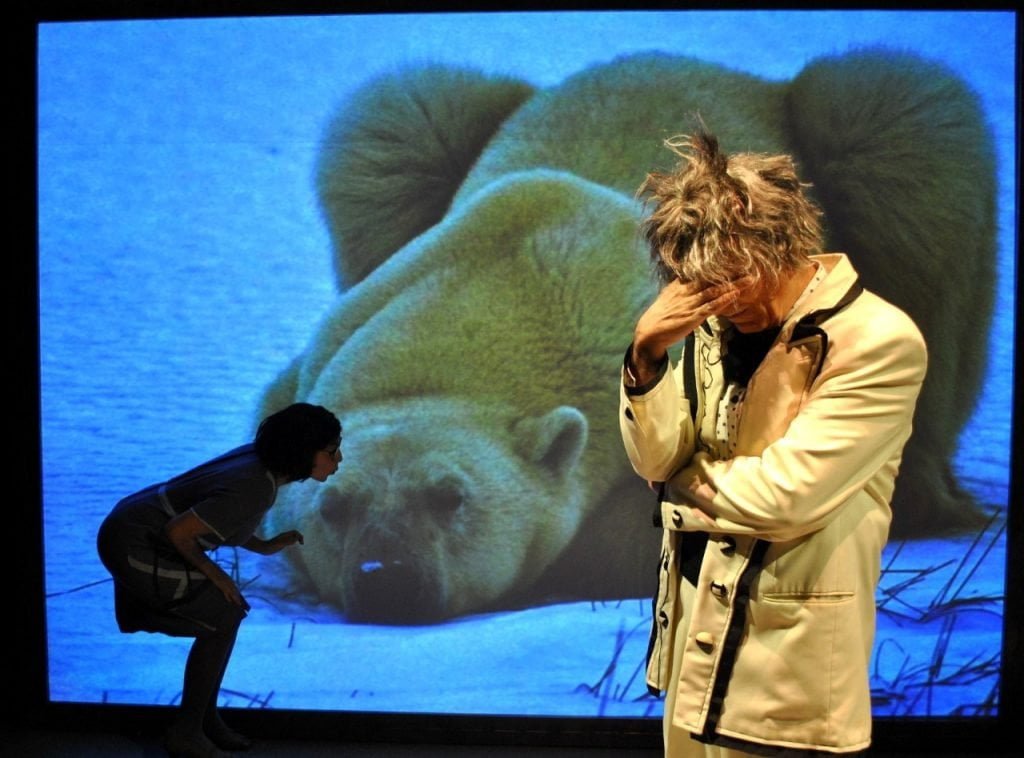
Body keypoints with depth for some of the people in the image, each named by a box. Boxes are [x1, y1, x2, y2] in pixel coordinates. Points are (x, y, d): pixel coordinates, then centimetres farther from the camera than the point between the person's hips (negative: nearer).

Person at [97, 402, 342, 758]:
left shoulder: (258, 458, 0)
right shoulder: (252, 492, -27)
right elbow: (177, 531, -26)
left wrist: (265, 546, 4)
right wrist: (214, 573, -10)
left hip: (136, 532, 9)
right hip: (134, 546, -9)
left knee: (226, 612, 11)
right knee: (222, 620, -3)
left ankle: (205, 717, 22)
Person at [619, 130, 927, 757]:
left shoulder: (880, 341, -18)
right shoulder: (718, 320, 0)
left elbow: (781, 495, -22)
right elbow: (654, 457, -3)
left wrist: (683, 477, -6)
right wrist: (647, 354, -19)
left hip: (789, 654, -5)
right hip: (695, 626, 6)